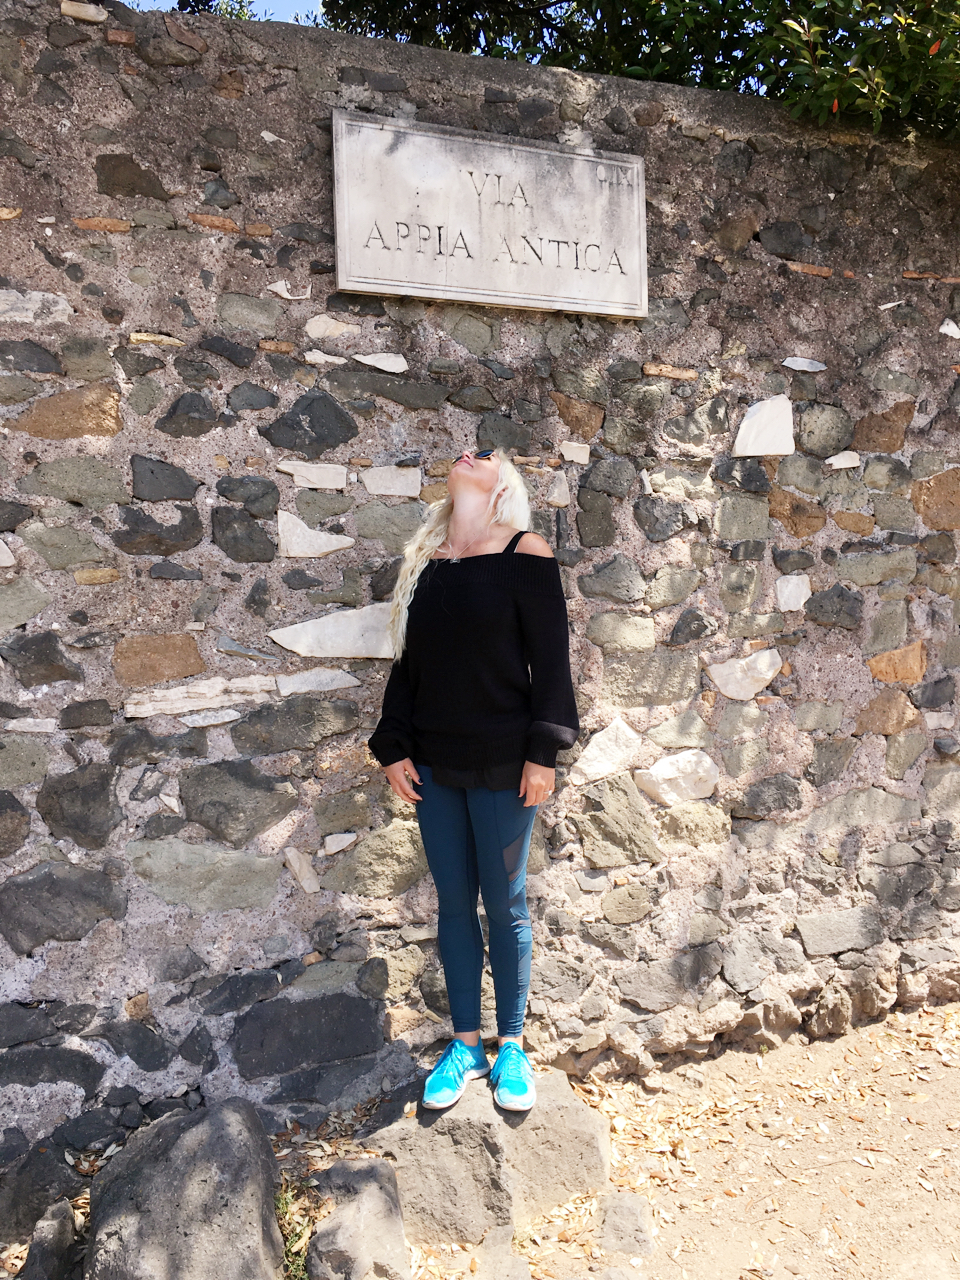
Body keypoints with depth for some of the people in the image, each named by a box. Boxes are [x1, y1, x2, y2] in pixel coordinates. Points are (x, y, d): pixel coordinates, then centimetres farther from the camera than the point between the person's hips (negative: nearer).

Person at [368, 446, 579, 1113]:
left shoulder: (525, 554, -6)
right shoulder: (425, 563, 8)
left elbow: (551, 659, -8)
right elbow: (408, 663, 10)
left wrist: (543, 752, -11)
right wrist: (395, 746, 4)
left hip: (502, 763, -4)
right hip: (434, 764, 4)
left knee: (504, 906, 9)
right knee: (454, 904, 13)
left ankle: (511, 1046, 28)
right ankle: (465, 1045, 30)